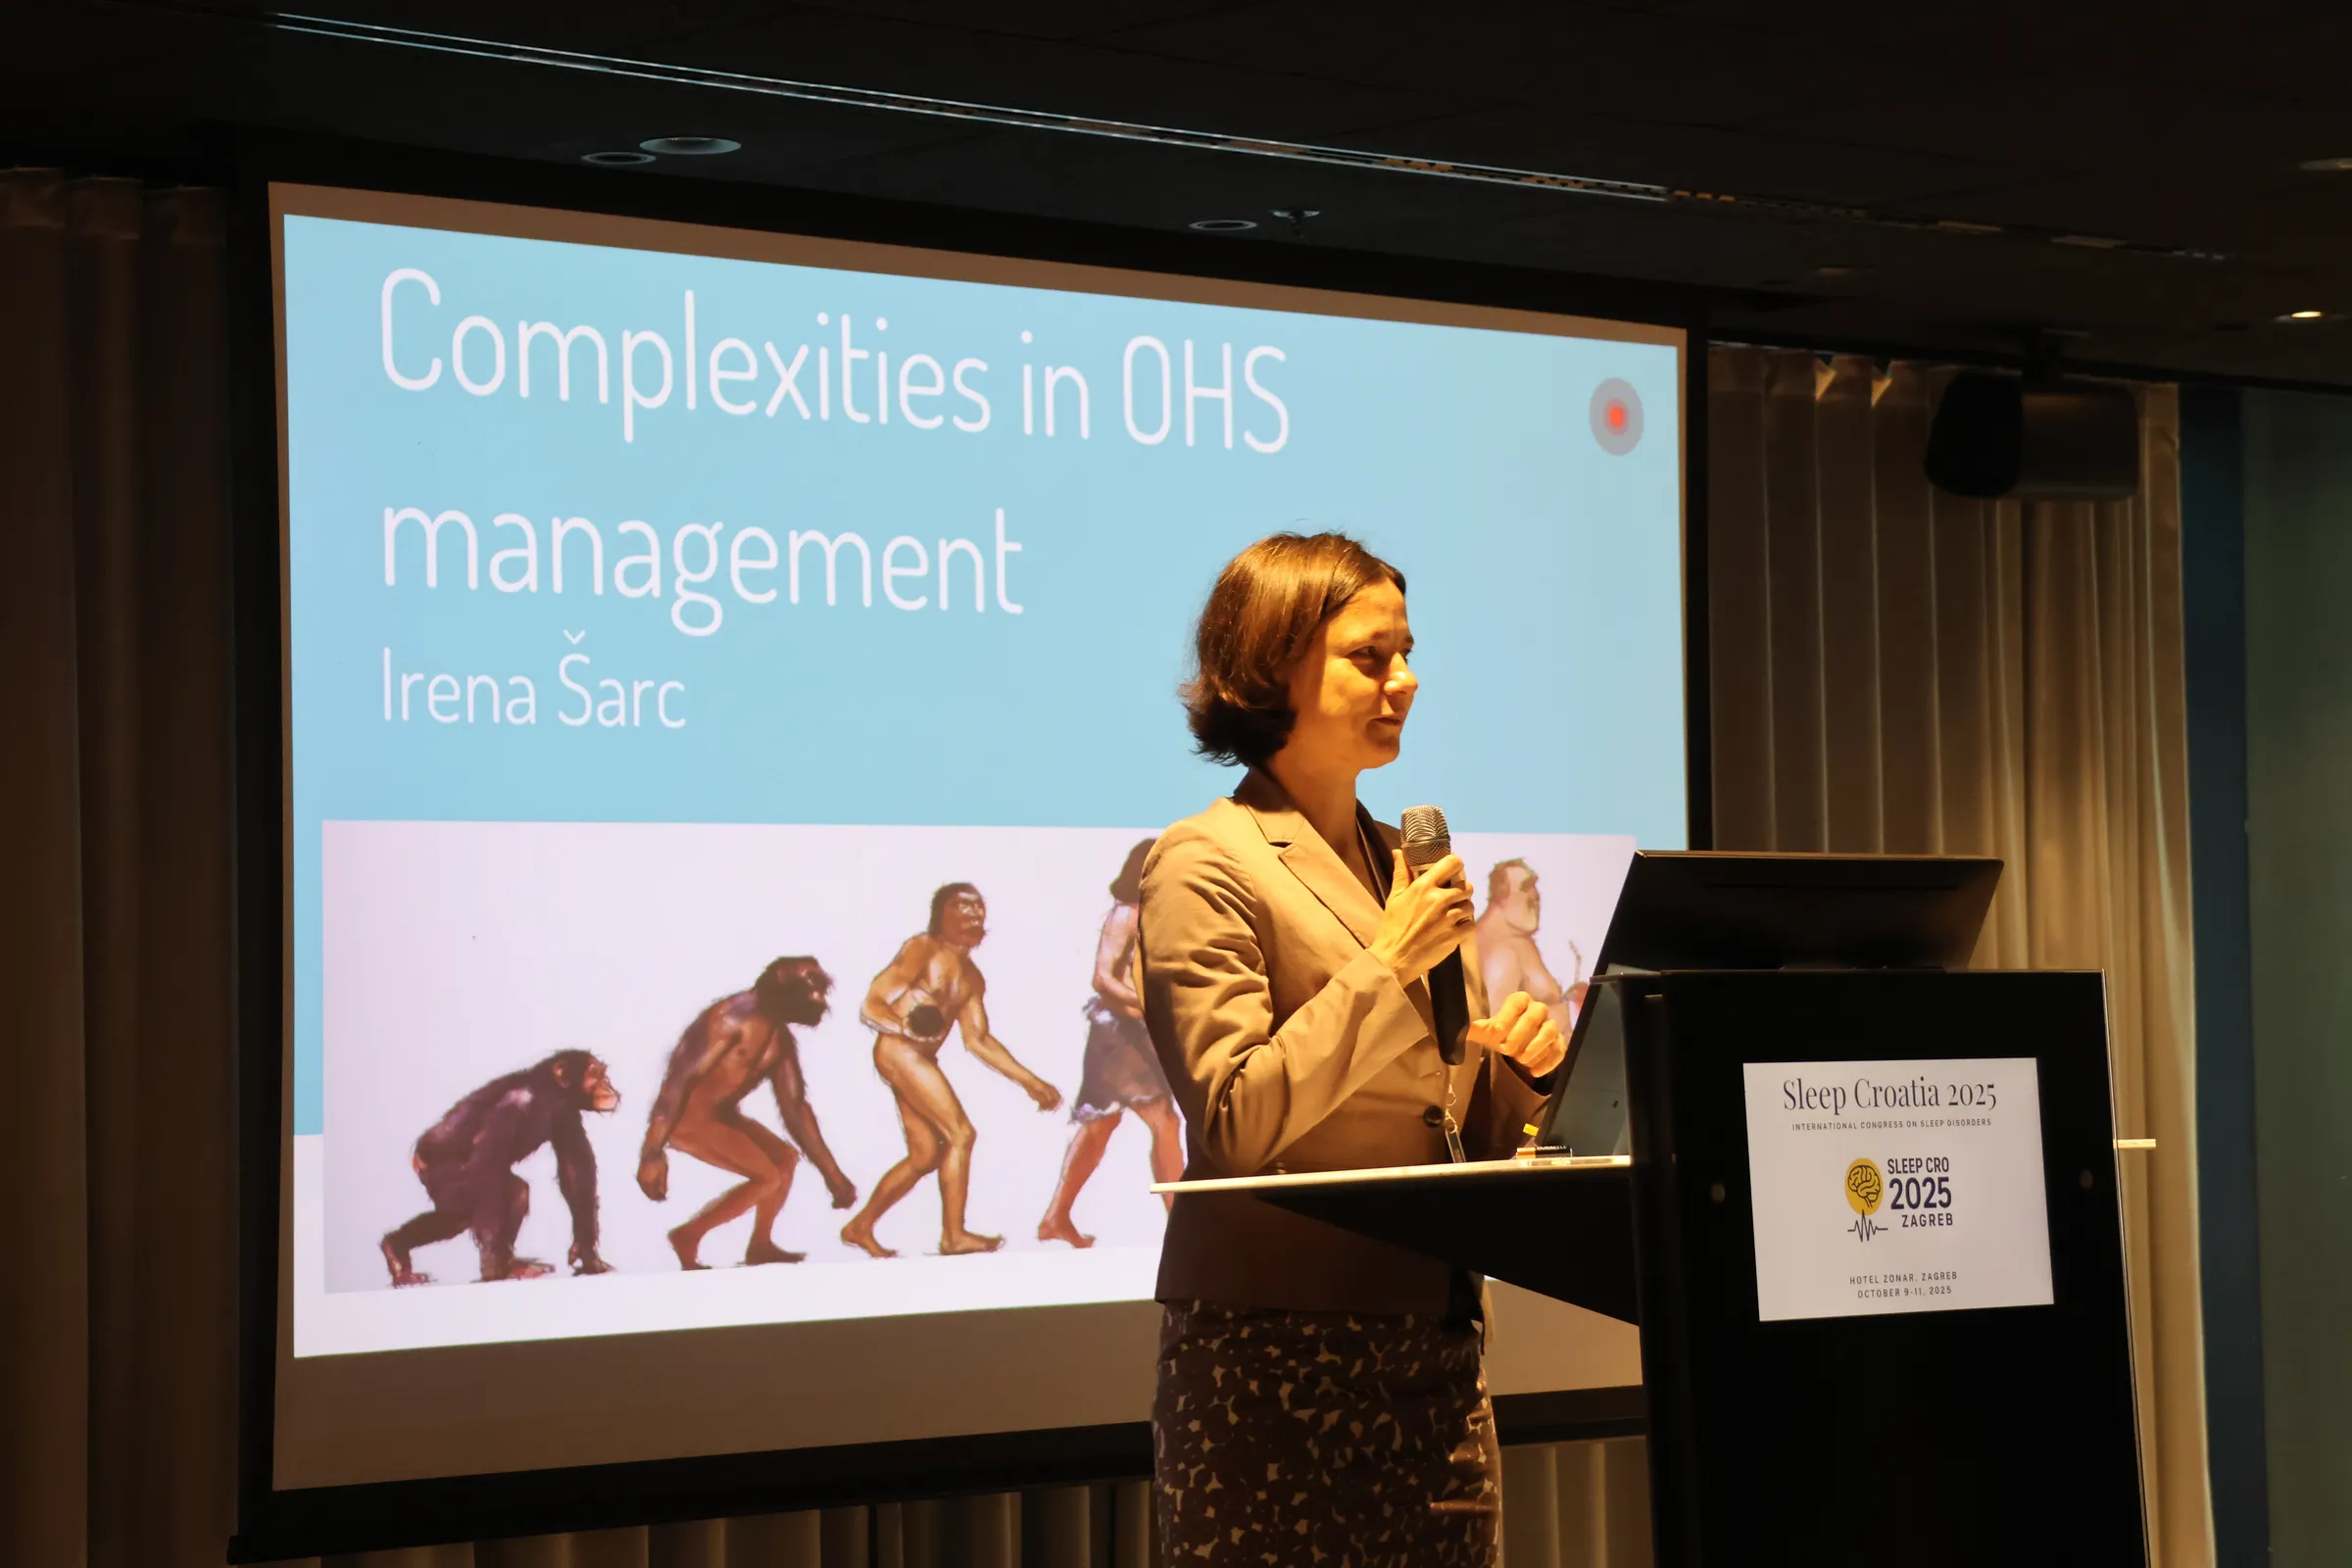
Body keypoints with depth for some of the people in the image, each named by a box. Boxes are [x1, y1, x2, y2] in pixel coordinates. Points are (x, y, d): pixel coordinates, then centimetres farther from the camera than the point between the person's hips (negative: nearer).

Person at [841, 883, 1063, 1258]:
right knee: (960, 1134, -13)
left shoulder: (972, 977, 17)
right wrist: (904, 1027, -34)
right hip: (898, 1052, -9)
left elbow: (978, 1040, 23)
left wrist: (1029, 1080, 19)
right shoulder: (922, 950, -6)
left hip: (921, 1059, 9)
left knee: (926, 1155, 11)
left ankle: (860, 1227, 21)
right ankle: (954, 1236, -10)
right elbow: (871, 1006, -12)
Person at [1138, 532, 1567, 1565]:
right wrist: (1386, 965, -15)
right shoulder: (1206, 867, -5)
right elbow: (1235, 1120, -16)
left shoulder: (1406, 861, 18)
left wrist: (1523, 1063, 0)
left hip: (1436, 1350, 7)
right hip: (1277, 1353, -6)